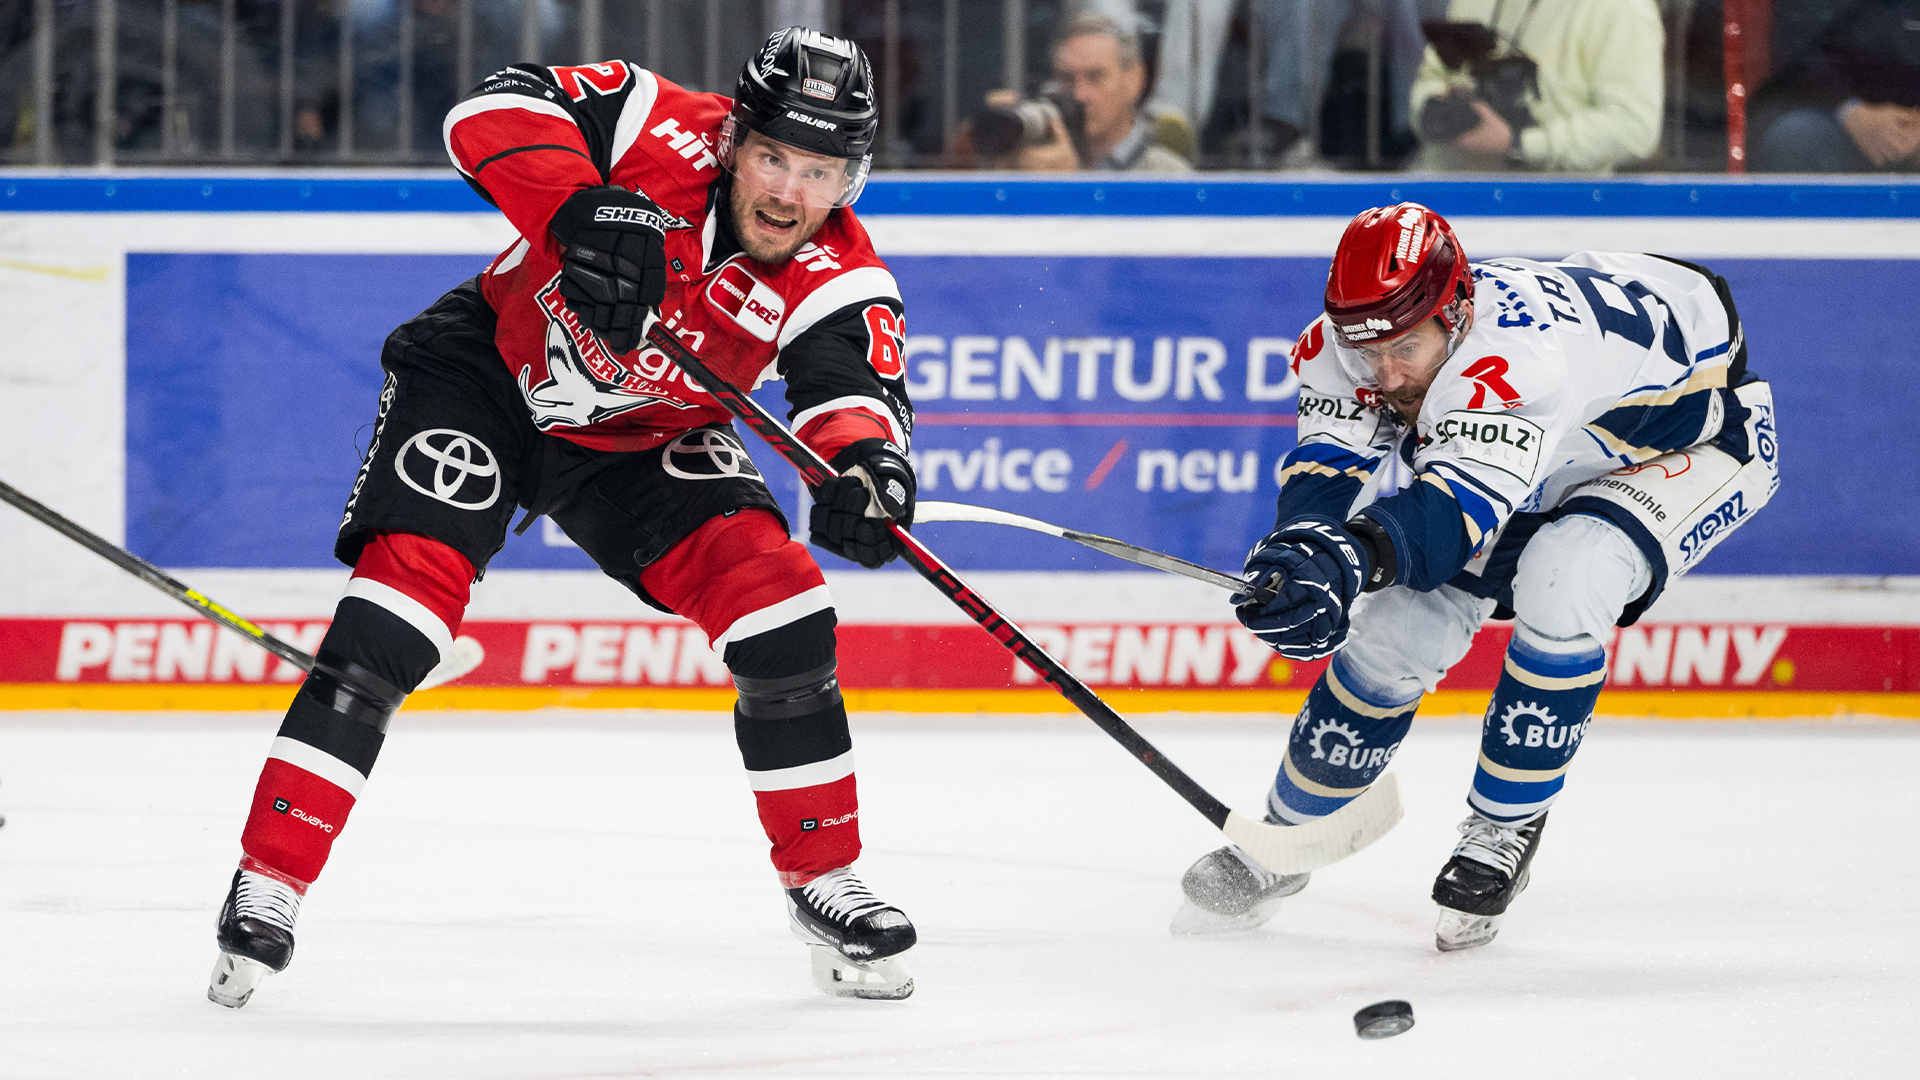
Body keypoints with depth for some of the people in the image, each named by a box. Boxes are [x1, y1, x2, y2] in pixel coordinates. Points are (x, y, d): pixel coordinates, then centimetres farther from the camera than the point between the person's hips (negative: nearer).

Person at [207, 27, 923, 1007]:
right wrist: (585, 209, -48)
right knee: (403, 599, -21)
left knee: (778, 596, -13)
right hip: (490, 372, -3)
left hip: (644, 441, 4)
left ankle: (824, 882, 3)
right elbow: (496, 110, -32)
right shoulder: (668, 133, -26)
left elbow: (856, 386, -29)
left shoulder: (836, 271, -18)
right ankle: (267, 880, -16)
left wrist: (869, 465, -52)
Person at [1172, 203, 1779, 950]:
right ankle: (1280, 838, 16)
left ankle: (1504, 829, -14)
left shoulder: (1515, 346, -45)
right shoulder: (1347, 342, -23)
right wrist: (1304, 543, -55)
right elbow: (1327, 463, -31)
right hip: (1549, 466, 7)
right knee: (1397, 627, -5)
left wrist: (1351, 556, -74)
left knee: (1561, 581, -33)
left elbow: (1464, 499, -56)